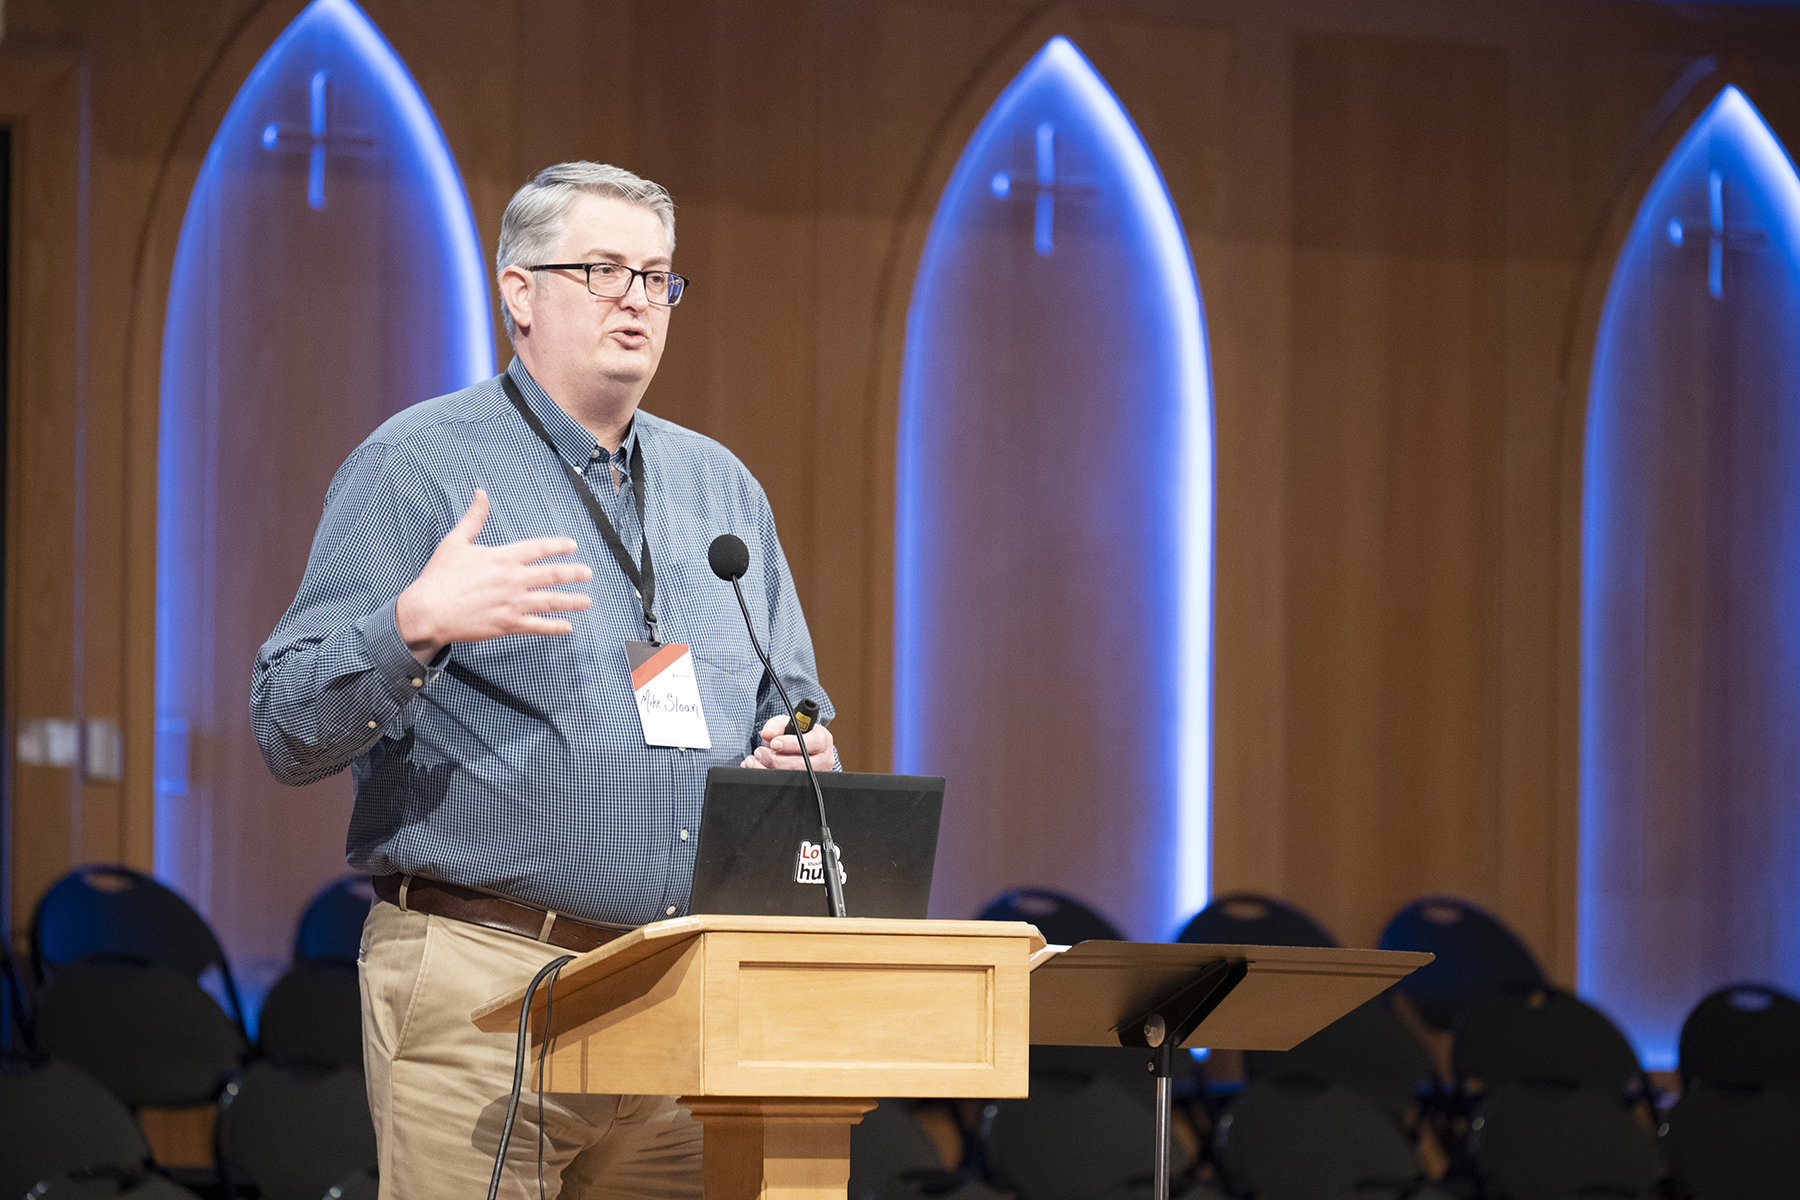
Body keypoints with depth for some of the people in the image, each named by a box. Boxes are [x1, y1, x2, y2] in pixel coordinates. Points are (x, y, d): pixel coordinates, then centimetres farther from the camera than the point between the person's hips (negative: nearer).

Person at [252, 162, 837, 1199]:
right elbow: (290, 732, -6)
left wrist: (801, 755, 2)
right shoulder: (418, 466, 0)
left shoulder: (722, 488, 19)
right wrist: (413, 629, -24)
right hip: (484, 983, -5)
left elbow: (796, 713, 26)